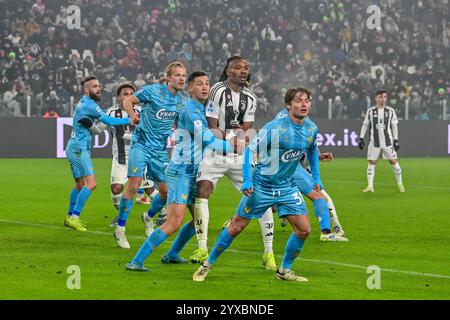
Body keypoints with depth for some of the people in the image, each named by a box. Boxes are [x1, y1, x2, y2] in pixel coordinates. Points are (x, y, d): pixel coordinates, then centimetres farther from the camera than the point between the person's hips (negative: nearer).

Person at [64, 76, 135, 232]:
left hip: (74, 148, 10)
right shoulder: (89, 104, -14)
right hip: (79, 149, -10)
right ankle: (74, 217, -16)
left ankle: (71, 217, 23)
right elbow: (109, 121, -15)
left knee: (80, 185, 17)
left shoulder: (83, 103, 16)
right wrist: (129, 120, -9)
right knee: (91, 184, -15)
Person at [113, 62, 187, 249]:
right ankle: (120, 228, -6)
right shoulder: (152, 91, -8)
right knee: (134, 184, -16)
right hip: (141, 144, -5)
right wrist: (133, 116, -18)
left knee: (166, 191, 3)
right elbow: (127, 101, 0)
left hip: (160, 149, 5)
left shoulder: (182, 101, 7)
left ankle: (149, 217, 34)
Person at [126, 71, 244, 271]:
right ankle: (137, 261, -18)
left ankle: (172, 255, 33)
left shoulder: (202, 109, 14)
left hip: (193, 173, 10)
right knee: (174, 222, -18)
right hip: (181, 172, -10)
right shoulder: (191, 110, -15)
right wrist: (233, 147, -14)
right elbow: (207, 140, -21)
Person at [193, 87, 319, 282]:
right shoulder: (274, 128, -20)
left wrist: (316, 177, 18)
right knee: (236, 227, 0)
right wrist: (247, 180, -23)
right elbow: (250, 150, -16)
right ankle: (207, 266, 15)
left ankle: (284, 270, 13)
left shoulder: (311, 129, -2)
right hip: (262, 184, -5)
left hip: (287, 186, 5)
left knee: (304, 229, -6)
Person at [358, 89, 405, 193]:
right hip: (374, 141, 0)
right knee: (371, 162, 0)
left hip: (388, 141, 0)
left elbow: (394, 126, 7)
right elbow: (365, 125, 9)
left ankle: (400, 184, 13)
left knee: (393, 161, -1)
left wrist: (396, 140, 2)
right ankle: (370, 186, 3)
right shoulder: (370, 111, 3)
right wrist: (361, 138, 4)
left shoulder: (390, 111, 3)